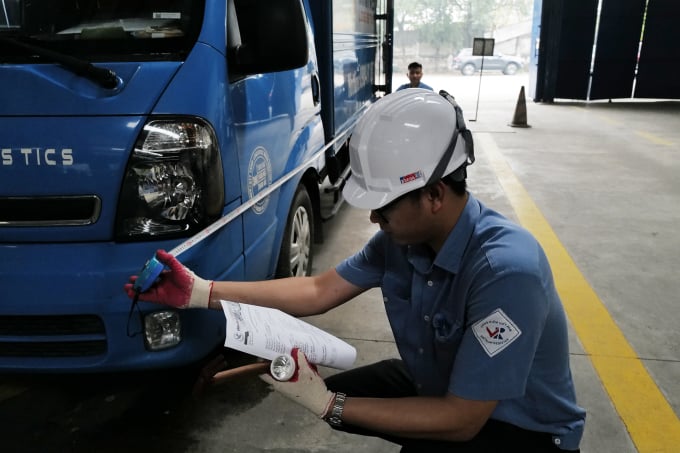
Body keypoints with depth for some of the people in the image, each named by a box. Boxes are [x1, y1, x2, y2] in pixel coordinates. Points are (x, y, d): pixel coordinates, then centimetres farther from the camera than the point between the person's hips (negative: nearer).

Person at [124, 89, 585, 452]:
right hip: (437, 385, 7)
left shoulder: (507, 270, -36)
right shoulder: (401, 238, -13)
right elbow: (318, 291, -5)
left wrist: (327, 405, -28)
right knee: (337, 392, 3)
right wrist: (201, 293, -10)